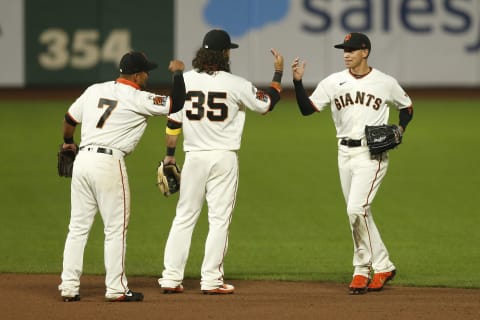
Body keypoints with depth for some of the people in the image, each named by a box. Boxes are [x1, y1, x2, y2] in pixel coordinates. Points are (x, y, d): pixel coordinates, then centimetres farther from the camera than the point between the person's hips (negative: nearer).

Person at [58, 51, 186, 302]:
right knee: (116, 228, 2)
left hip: (82, 159, 6)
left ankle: (68, 287, 9)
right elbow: (176, 104, -8)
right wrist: (177, 73, 7)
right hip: (109, 162, -6)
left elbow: (70, 119, 21)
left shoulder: (94, 90, 12)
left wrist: (67, 142, 41)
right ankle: (116, 288, 3)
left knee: (78, 226, 10)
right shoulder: (137, 99, -6)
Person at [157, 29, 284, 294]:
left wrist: (169, 155, 10)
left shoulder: (185, 80, 0)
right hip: (224, 158, -3)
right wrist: (278, 73, 17)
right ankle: (211, 280, 0)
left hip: (194, 158, 3)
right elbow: (266, 103, 6)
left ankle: (171, 278, 5)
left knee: (184, 218, 8)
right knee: (219, 219, 3)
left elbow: (173, 121, 3)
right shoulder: (235, 84, -7)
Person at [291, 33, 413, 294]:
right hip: (345, 154, 5)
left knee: (356, 209, -17)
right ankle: (382, 266, 21)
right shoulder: (333, 82, 5)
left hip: (372, 153, -5)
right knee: (359, 214, 8)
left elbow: (407, 108, 14)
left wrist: (400, 130, -4)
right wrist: (298, 81, -14)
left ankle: (362, 269, -5)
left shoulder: (386, 83, -1)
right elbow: (306, 108, 0)